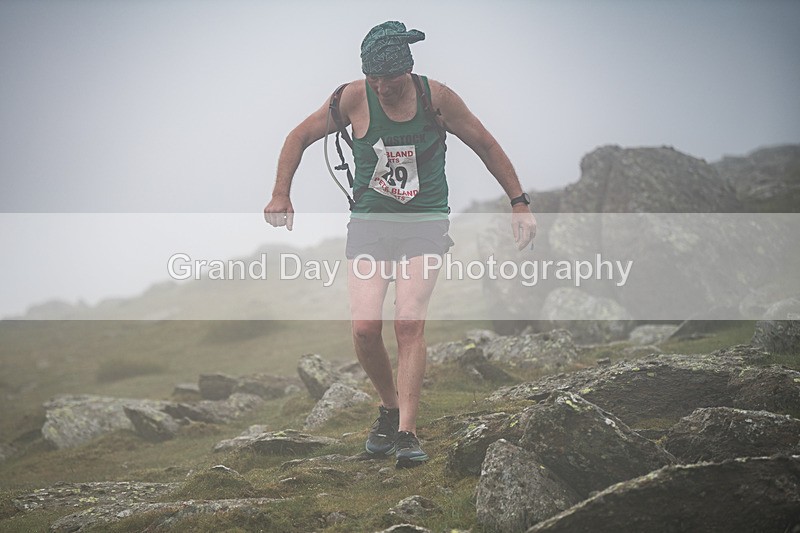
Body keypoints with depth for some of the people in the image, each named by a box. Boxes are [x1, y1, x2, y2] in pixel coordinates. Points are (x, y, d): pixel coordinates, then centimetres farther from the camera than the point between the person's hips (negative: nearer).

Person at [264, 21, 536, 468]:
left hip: (426, 222, -1)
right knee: (365, 328, -11)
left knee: (410, 323, -17)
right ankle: (390, 408, 16)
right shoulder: (355, 98, -7)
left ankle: (407, 432, -10)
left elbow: (486, 146, 4)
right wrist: (281, 195, -2)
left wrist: (519, 203, 4)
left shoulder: (437, 97, -8)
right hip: (369, 222, 1)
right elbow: (301, 137, 5)